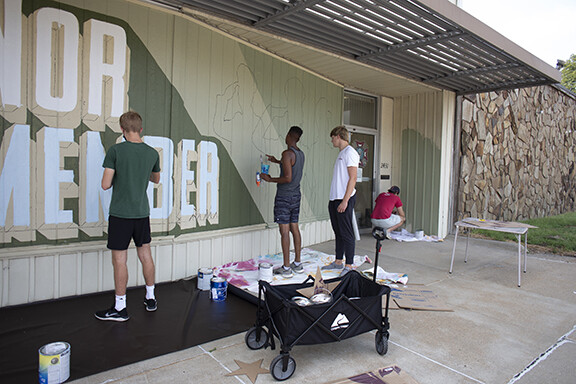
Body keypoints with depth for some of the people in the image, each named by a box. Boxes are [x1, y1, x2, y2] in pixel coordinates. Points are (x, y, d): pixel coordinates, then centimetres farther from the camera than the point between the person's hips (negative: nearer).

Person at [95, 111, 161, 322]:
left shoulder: (116, 150, -11)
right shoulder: (152, 153, 2)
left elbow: (105, 185, -11)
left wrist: (118, 177, 9)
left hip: (120, 213, -5)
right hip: (142, 212, 5)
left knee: (119, 261, 3)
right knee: (145, 255, 15)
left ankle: (120, 308, 12)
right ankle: (150, 298, 27)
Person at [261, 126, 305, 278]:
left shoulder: (287, 153, -16)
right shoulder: (301, 154, 10)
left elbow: (288, 178, -22)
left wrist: (270, 179, -10)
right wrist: (277, 161, 41)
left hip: (284, 197, -8)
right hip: (296, 195, 8)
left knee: (284, 231, -4)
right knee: (294, 228, 12)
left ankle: (286, 268, 0)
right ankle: (297, 264, 20)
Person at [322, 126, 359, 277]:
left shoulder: (350, 152, -10)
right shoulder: (341, 153, 19)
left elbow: (352, 178, -18)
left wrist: (345, 201, -22)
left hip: (344, 199, -10)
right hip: (335, 199, 10)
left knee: (347, 233, -4)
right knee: (338, 232, 15)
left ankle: (349, 266, 3)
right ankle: (338, 262, 25)